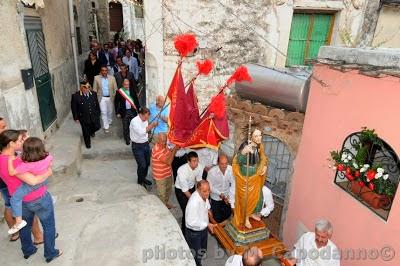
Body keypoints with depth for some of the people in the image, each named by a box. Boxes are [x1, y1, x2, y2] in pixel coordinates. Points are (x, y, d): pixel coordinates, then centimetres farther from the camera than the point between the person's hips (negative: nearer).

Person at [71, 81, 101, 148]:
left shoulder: (93, 94, -4)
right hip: (84, 117, -3)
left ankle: (91, 131, 48)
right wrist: (76, 118, -7)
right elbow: (74, 108, -9)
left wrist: (98, 114, 7)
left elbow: (97, 105, 6)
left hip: (94, 116, 3)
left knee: (97, 127, 10)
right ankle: (88, 144, 36)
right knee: (86, 132, 11)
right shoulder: (76, 96, -15)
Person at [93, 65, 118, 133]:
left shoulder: (112, 78, -6)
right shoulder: (96, 78, -7)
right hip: (101, 98, -1)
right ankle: (106, 127, 7)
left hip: (110, 97, 1)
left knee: (110, 111, 18)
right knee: (104, 112, -2)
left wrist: (114, 96, -8)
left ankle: (109, 121, 45)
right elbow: (94, 89, -1)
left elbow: (115, 88, -1)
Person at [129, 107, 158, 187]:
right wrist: (151, 125, -30)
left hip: (146, 144, 7)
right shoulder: (134, 121, -21)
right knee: (142, 165, -4)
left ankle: (143, 178, 37)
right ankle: (140, 181, 19)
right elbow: (141, 132, -33)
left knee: (147, 163, 14)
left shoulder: (145, 119, 2)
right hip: (137, 146, -7)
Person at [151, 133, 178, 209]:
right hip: (161, 176, -9)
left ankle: (166, 203, 49)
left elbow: (170, 154, 11)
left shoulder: (164, 146, -4)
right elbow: (168, 161, -32)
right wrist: (174, 150, -28)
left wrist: (174, 149, -7)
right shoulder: (157, 150, -31)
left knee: (168, 189, 27)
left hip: (168, 173, 9)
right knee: (162, 194, 11)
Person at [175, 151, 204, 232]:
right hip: (180, 190, -4)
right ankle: (184, 230, 17)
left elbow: (199, 181, -5)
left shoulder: (200, 167, -22)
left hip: (192, 187, 5)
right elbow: (185, 190, -28)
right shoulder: (182, 170, -37)